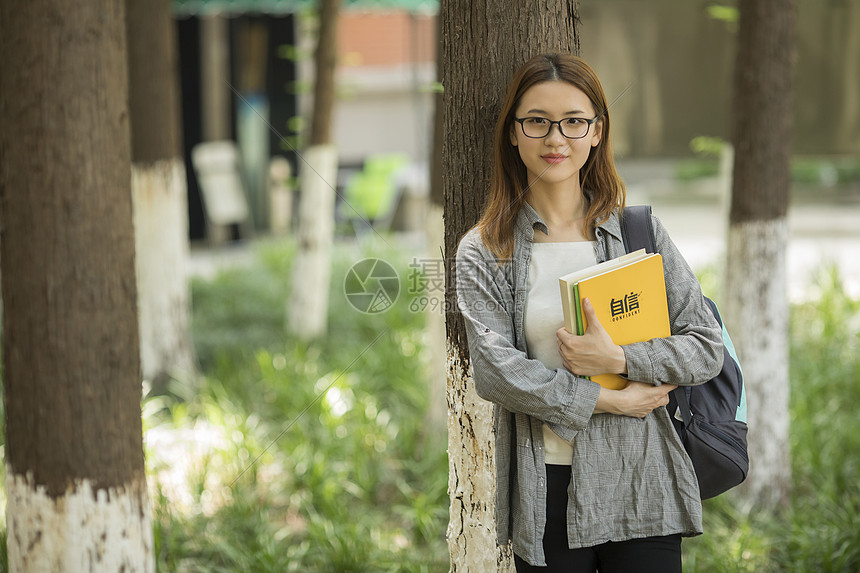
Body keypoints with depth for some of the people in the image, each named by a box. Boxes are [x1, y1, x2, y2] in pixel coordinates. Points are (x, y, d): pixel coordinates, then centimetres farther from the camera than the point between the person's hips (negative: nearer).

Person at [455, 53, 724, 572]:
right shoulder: (483, 252, 2)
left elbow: (707, 348, 1)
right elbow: (494, 371, -9)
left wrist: (618, 359, -13)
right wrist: (607, 400, -13)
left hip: (640, 489, 1)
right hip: (545, 493, 0)